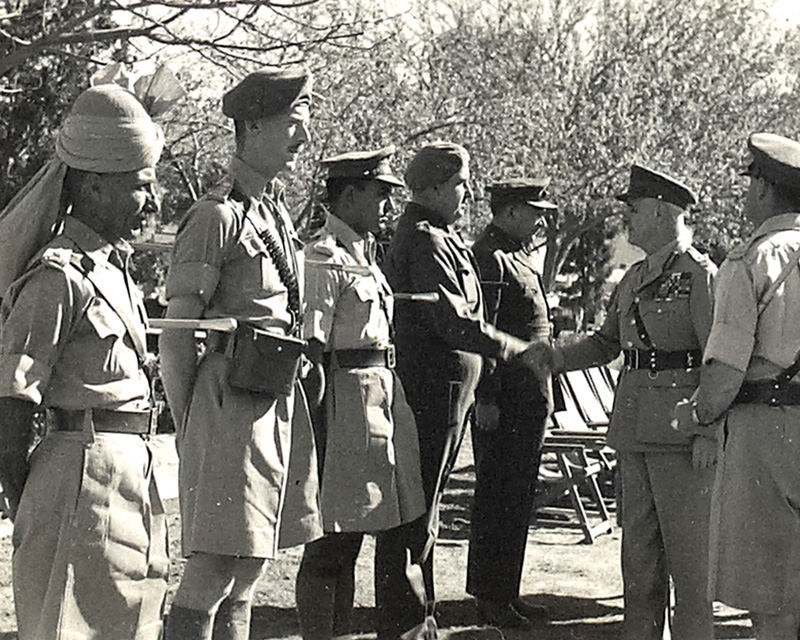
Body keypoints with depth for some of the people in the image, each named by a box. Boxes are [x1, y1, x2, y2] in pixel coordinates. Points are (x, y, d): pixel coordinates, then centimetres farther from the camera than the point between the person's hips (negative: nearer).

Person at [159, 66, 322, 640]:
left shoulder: (277, 213, 16)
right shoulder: (218, 215, -11)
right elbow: (177, 330, -12)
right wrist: (189, 427, -11)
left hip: (280, 399, 9)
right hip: (232, 399, -9)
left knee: (249, 570, 13)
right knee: (214, 574, -9)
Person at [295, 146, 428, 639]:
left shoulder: (365, 254, 18)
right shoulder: (325, 258, -12)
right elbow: (312, 345, -17)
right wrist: (320, 421, -21)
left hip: (382, 393, 10)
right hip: (348, 399, -10)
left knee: (349, 533, 15)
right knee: (334, 538, -5)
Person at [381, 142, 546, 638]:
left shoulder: (445, 239, 16)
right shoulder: (425, 241, -16)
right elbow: (454, 323, -23)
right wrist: (518, 351, -15)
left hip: (448, 392, 10)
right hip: (431, 392, -10)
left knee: (423, 506, 17)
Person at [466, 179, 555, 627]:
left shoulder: (523, 255, 18)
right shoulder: (491, 258, -13)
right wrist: (486, 399, -21)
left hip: (532, 400, 10)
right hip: (505, 403, -10)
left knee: (520, 497, 13)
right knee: (497, 499, -2)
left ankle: (507, 592, 21)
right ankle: (490, 596, 5)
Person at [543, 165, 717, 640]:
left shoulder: (699, 274, -9)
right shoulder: (634, 279, 15)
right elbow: (607, 343, 22)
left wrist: (708, 432, -17)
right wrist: (556, 359, 6)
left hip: (682, 433, -8)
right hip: (636, 430, 8)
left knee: (686, 548, -1)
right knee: (639, 547, 13)